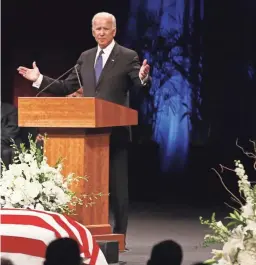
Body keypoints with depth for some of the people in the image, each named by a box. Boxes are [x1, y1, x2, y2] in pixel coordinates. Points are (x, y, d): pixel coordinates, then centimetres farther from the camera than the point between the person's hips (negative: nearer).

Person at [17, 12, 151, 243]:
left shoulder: (128, 56, -3)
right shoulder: (85, 57, 13)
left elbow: (139, 86, -12)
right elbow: (66, 87, 13)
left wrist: (143, 78, -34)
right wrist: (40, 79, 6)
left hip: (116, 131, -5)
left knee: (117, 184, 1)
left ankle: (118, 234, 6)